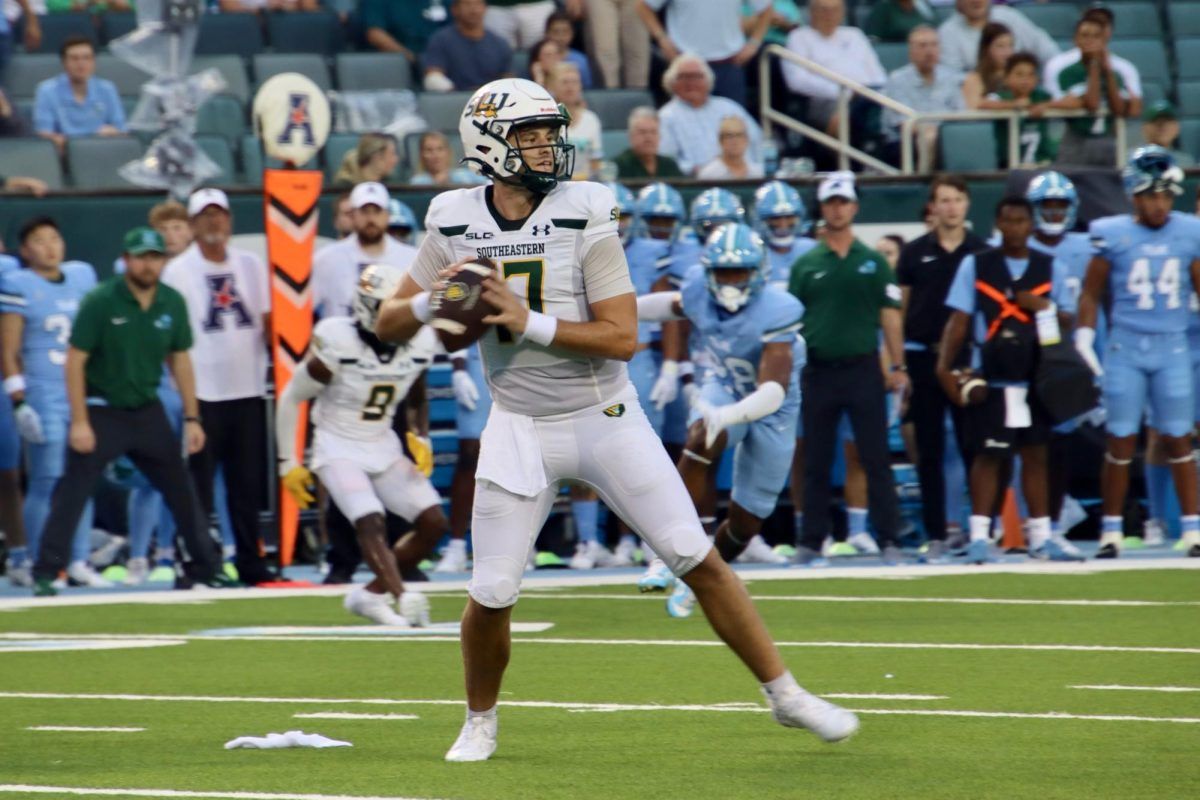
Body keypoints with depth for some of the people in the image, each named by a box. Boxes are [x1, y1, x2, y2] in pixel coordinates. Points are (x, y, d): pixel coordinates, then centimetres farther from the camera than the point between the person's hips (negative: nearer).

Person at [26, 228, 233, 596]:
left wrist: (192, 418, 6)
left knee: (181, 489, 8)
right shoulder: (100, 301, -15)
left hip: (147, 412, 5)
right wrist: (79, 422, -18)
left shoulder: (172, 303, 0)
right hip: (101, 411, -5)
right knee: (72, 492, -9)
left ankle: (204, 567, 18)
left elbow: (179, 360, 9)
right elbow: (75, 361, -13)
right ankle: (45, 573, -6)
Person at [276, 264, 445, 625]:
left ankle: (371, 594, 4)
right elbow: (290, 399, -7)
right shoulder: (338, 347, -19)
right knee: (370, 522, -28)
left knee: (433, 522, -7)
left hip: (384, 449, 6)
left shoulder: (418, 346, -5)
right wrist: (288, 464, -6)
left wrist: (417, 439, 3)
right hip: (339, 450, -6)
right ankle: (403, 598, -42)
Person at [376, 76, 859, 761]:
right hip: (521, 428, 1)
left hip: (607, 418, -1)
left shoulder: (585, 214, -12)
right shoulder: (454, 223, -4)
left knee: (698, 560, -2)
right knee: (491, 595, -3)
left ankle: (785, 693, 10)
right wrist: (433, 302, -17)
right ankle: (480, 721, 23)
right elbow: (389, 325, 4)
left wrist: (529, 321, -26)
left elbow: (623, 337, -16)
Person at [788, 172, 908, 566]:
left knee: (876, 459, -4)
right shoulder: (806, 265, 8)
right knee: (816, 463, 5)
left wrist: (897, 367, 0)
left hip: (863, 368, -1)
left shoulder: (872, 262, 6)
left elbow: (889, 315, 6)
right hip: (819, 370, 1)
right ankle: (812, 541, 10)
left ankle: (888, 539, -3)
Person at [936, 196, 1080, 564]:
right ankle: (979, 537, -1)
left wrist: (1044, 306, -10)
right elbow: (959, 320, 1)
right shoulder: (975, 265, 3)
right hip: (990, 378, -2)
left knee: (1035, 453, 7)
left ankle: (1041, 537, 12)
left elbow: (1067, 321, 10)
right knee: (989, 454, -4)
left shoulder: (1049, 268, 9)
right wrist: (945, 367, -8)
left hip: (1035, 377, 2)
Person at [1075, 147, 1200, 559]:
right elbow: (1091, 292, 5)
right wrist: (1083, 339, -3)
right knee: (1121, 442, 2)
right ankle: (1110, 531, 9)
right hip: (1124, 349, -1)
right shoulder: (1112, 235, -3)